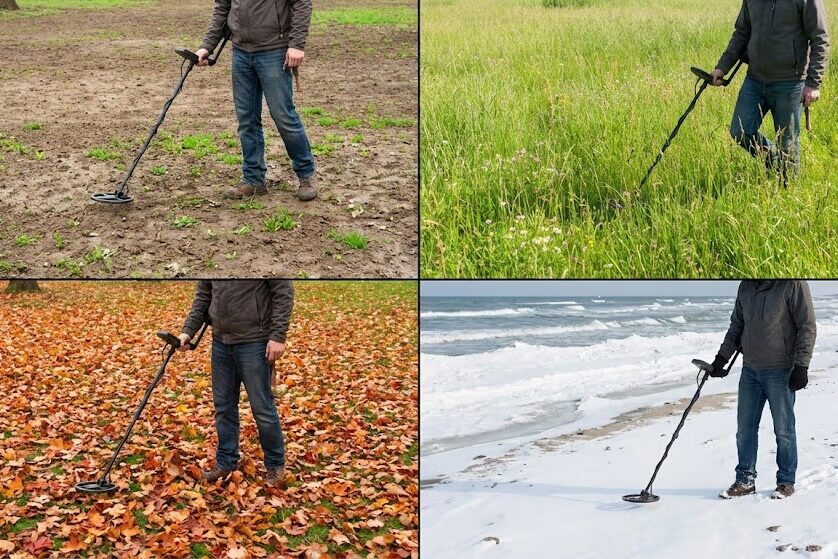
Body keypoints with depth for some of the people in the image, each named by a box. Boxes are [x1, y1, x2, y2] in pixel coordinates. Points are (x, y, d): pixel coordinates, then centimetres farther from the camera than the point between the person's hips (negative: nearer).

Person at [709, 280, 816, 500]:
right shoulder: (746, 286, 7)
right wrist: (722, 357, 10)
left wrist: (801, 366, -15)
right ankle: (745, 481, 20)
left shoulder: (793, 284, -12)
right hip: (749, 370, 6)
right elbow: (736, 325, 17)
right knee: (745, 428, 9)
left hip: (780, 372, -6)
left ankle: (786, 481, 20)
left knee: (784, 430, 6)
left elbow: (807, 327, -11)